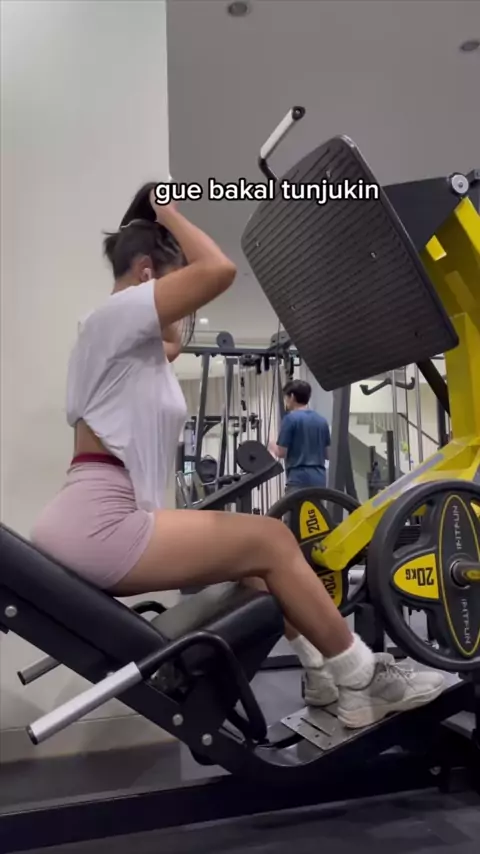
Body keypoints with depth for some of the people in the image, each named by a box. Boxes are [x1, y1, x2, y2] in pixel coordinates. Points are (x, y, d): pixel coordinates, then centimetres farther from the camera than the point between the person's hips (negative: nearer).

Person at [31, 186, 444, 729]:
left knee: (251, 549, 14)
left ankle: (322, 674, 19)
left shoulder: (129, 340, 22)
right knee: (271, 541, -8)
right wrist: (168, 215, -1)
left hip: (98, 526, 11)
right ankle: (361, 684, 6)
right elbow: (218, 270, -20)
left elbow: (171, 345, 44)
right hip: (99, 526, -11)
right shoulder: (116, 314, -8)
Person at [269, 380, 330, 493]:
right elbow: (328, 454, 14)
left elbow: (282, 452, -9)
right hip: (319, 479, 7)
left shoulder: (291, 419, -9)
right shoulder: (322, 421, 11)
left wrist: (273, 447, 12)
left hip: (299, 479, -7)